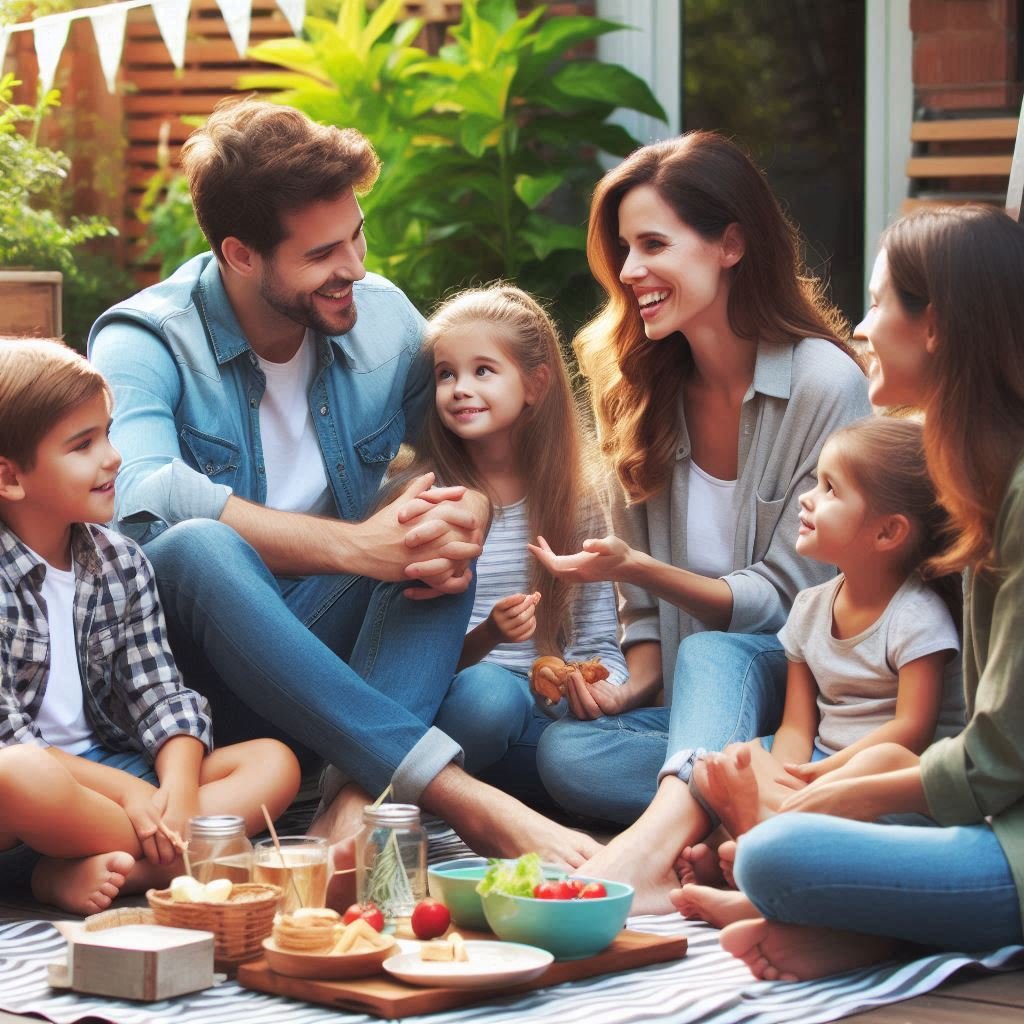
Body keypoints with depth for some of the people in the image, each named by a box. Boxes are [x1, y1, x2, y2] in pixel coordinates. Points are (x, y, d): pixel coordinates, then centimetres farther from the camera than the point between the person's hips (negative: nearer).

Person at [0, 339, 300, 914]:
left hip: (111, 767, 7)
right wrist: (125, 789, -23)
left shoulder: (121, 563, 8)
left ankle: (85, 871, -28)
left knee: (274, 763, -10)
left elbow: (159, 694, 1)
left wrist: (179, 787, -19)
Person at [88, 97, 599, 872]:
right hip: (199, 656, -4)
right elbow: (144, 497, -31)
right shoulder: (144, 343, -12)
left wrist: (468, 522, -20)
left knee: (436, 534, -21)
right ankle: (463, 801, -43)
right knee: (198, 546, -36)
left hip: (333, 641, 5)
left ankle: (356, 802, -41)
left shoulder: (385, 318, 4)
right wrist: (360, 545, -35)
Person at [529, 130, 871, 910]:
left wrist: (639, 569, -20)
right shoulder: (645, 388, 8)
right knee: (566, 749, -26)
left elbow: (792, 604, -10)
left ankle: (656, 843, -61)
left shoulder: (827, 386, -10)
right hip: (690, 699, 5)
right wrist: (637, 684, -7)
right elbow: (646, 602, 13)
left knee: (714, 655, -38)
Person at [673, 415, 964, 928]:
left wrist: (822, 772, -21)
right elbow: (797, 725, 5)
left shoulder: (917, 616, -9)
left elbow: (912, 727, -17)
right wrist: (780, 779, -17)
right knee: (714, 768, -11)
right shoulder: (812, 607, 10)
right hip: (822, 764, 6)